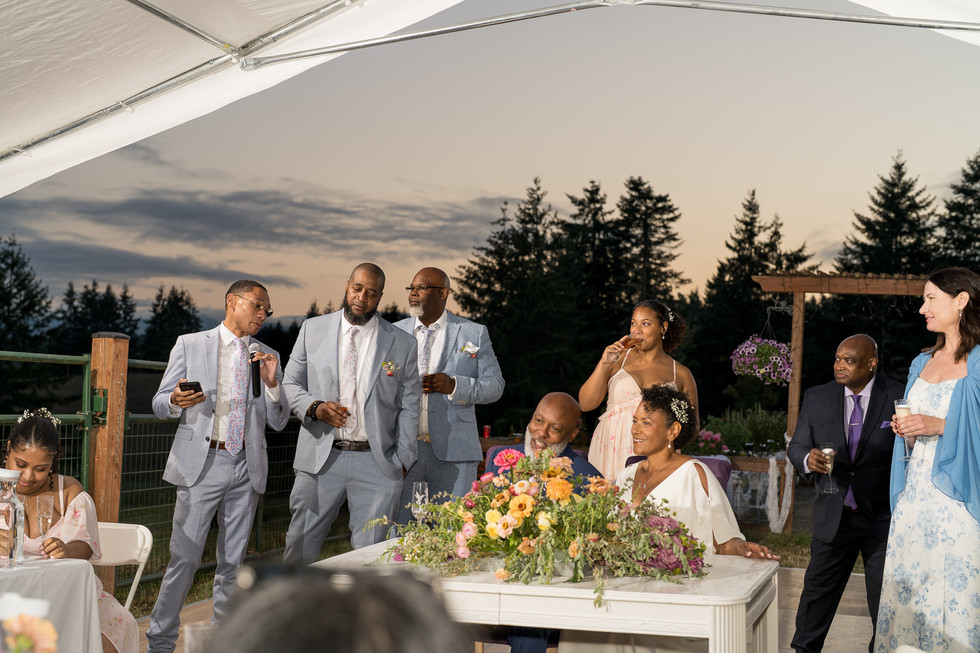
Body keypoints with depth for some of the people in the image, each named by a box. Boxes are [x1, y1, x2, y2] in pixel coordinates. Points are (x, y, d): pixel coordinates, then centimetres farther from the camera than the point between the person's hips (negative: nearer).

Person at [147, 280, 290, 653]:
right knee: (185, 559, -5)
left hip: (247, 469, 3)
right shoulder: (190, 345, 5)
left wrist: (272, 383, -6)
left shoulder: (267, 357, 13)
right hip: (201, 464, -3)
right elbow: (160, 404, 6)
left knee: (233, 562, 8)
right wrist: (176, 402, -17)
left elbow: (278, 422, 11)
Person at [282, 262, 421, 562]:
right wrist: (314, 407, -8)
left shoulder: (403, 344, 5)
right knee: (300, 548, 6)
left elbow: (409, 408, 7)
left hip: (376, 464, -1)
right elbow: (290, 383, 13)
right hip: (319, 458, 1)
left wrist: (402, 462, -1)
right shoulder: (313, 329, 8)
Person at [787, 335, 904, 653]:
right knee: (818, 588, 11)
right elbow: (796, 446, 5)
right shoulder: (817, 397, 1)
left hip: (883, 516, -2)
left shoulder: (899, 398, -8)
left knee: (886, 596, 9)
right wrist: (807, 459, -20)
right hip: (834, 515, 3)